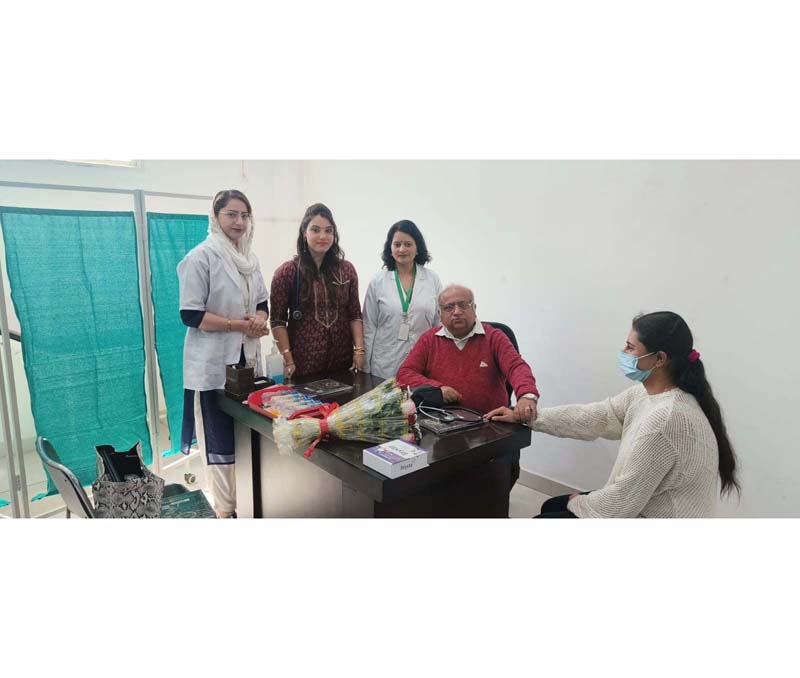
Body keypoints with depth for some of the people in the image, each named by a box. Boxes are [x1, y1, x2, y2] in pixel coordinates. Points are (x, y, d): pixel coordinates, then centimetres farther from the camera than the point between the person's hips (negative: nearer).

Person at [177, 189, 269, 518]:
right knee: (220, 440, 4)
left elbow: (262, 303, 16)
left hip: (247, 359, 7)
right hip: (214, 364, -6)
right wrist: (240, 324, -19)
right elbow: (191, 314, -15)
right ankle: (225, 509, 20)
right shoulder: (201, 257, -11)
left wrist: (260, 319, -7)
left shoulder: (250, 257, 11)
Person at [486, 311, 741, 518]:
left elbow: (624, 499, -27)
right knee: (552, 507, 19)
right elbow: (594, 417, 4)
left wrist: (579, 503, -7)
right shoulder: (647, 393, -2)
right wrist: (526, 416, 3)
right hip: (643, 505, 9)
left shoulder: (664, 419, -33)